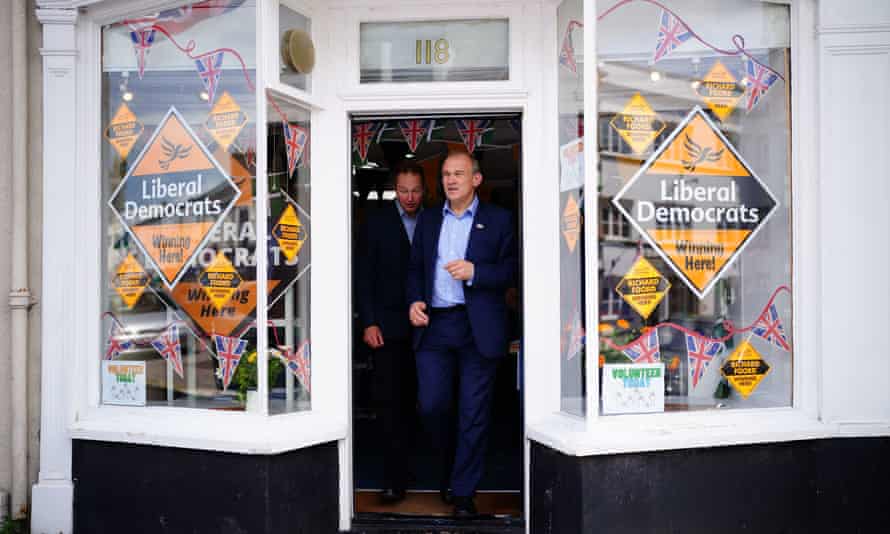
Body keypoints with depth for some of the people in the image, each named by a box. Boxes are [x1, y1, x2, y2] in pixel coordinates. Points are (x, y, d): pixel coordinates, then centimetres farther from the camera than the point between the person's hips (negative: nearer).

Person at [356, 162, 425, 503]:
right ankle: (395, 478, 1)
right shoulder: (377, 222, 2)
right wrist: (368, 323, -7)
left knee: (411, 398, 8)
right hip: (388, 325, -1)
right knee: (388, 398, -5)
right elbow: (363, 276, 0)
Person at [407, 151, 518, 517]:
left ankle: (464, 492, 15)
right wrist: (414, 301, 0)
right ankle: (451, 463, 28)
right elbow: (415, 267, 16)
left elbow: (512, 269, -2)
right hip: (434, 324, 3)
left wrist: (474, 272, -16)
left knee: (474, 413, 2)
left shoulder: (498, 220, 4)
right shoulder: (428, 220, 15)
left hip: (478, 328, -3)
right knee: (431, 404, -1)